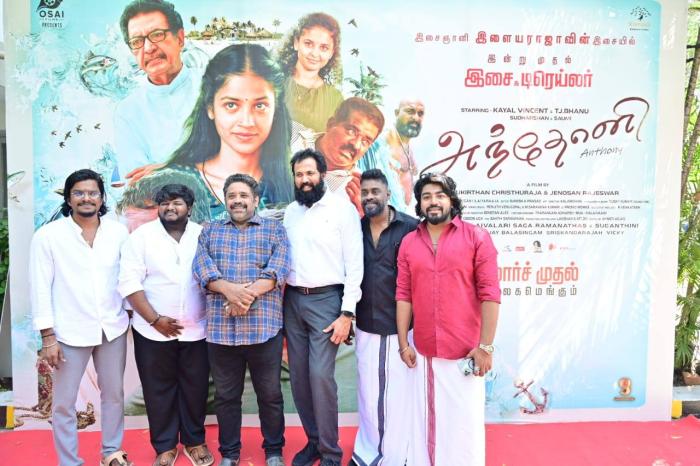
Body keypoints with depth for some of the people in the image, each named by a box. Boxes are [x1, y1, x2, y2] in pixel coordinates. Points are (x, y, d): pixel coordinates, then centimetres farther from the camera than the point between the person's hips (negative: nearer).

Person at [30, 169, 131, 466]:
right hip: (69, 332, -2)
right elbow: (40, 288, -7)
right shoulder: (47, 236, -7)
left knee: (114, 394, 16)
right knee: (64, 403, 8)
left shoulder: (118, 232, -1)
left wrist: (133, 313, 4)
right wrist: (47, 336, -9)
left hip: (113, 328, 3)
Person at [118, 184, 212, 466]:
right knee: (158, 390, 9)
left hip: (196, 330, 1)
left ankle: (194, 441, 29)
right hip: (153, 331, -1)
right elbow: (129, 282, -7)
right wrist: (155, 319, -14)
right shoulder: (141, 236, -2)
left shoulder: (203, 235, 3)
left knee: (195, 389, 10)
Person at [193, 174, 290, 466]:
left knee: (270, 394, 9)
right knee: (225, 395, 13)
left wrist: (249, 294, -19)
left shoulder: (274, 229, 8)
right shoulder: (210, 231, 14)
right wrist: (230, 290, -18)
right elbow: (201, 267, -2)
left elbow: (279, 268, -7)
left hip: (264, 327, -1)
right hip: (220, 328, 2)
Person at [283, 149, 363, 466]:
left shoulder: (342, 208, -5)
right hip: (293, 300, 6)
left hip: (326, 300, -5)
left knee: (320, 375, -9)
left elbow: (354, 264, -9)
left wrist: (347, 313, -14)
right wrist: (280, 301, 7)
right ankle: (313, 440, 28)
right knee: (298, 376, 9)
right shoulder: (290, 212, 11)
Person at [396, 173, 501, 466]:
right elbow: (403, 295, 5)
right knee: (426, 419, 14)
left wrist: (485, 346, -9)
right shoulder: (409, 243, 6)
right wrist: (403, 343, 2)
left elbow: (490, 294, -7)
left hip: (465, 351, -3)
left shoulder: (477, 237, -4)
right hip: (424, 352, 3)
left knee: (464, 422, 7)